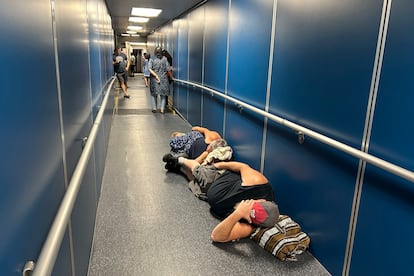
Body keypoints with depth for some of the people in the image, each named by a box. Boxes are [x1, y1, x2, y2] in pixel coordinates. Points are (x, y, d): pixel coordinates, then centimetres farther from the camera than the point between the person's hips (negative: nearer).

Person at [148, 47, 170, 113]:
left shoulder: (152, 59, -1)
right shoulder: (165, 59, -3)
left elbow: (150, 69, -12)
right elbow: (168, 69, -4)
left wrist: (156, 76, -11)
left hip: (154, 79, 1)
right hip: (163, 79, -1)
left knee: (154, 94, 14)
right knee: (163, 94, 9)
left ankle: (154, 108, 12)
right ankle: (162, 109, 4)